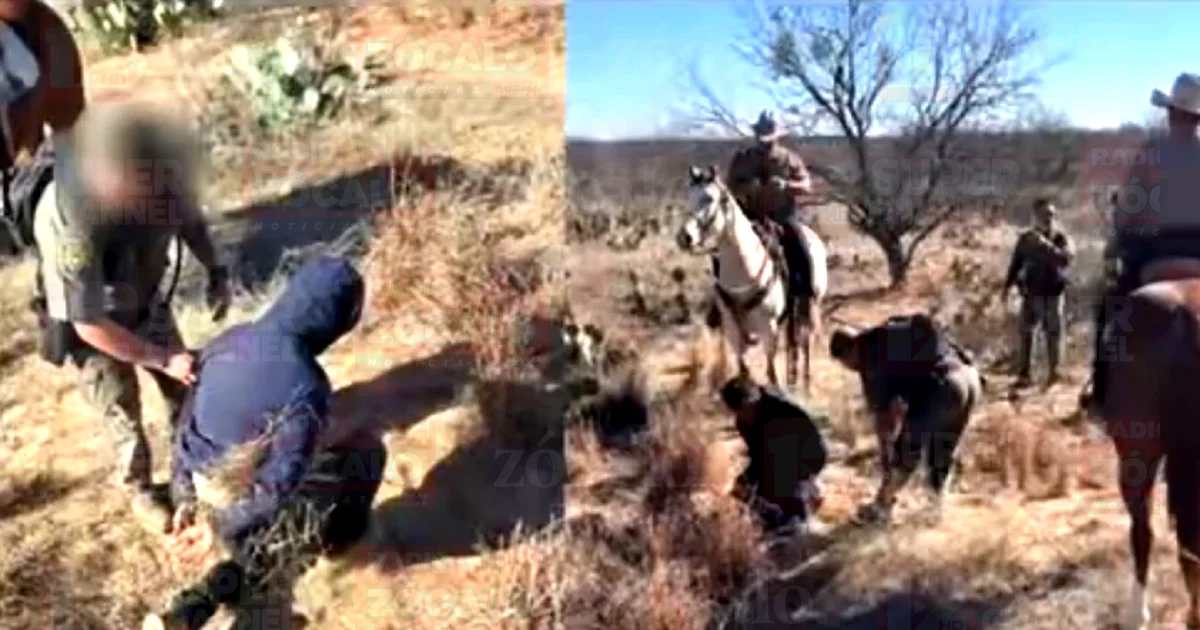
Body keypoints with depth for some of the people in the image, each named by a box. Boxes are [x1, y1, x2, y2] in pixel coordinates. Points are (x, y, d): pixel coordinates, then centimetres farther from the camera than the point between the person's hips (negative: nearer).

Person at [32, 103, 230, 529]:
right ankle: (140, 491, 42)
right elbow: (91, 325, -32)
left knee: (185, 390, 18)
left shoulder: (159, 181, -28)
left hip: (146, 303, 5)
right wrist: (162, 359, -26)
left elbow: (189, 215, -1)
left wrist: (215, 272, -9)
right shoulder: (74, 226, -42)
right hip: (90, 327, -5)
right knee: (123, 417, 13)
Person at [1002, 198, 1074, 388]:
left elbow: (1067, 259, -21)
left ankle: (1054, 373, 13)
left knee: (1053, 334, 2)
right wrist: (1007, 286, 6)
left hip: (1053, 293, -2)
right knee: (1025, 333, 3)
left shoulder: (1061, 238, -3)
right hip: (1031, 293, 2)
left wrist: (1047, 245, -29)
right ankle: (1023, 375, 8)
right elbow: (1016, 263, 10)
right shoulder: (1025, 238, 4)